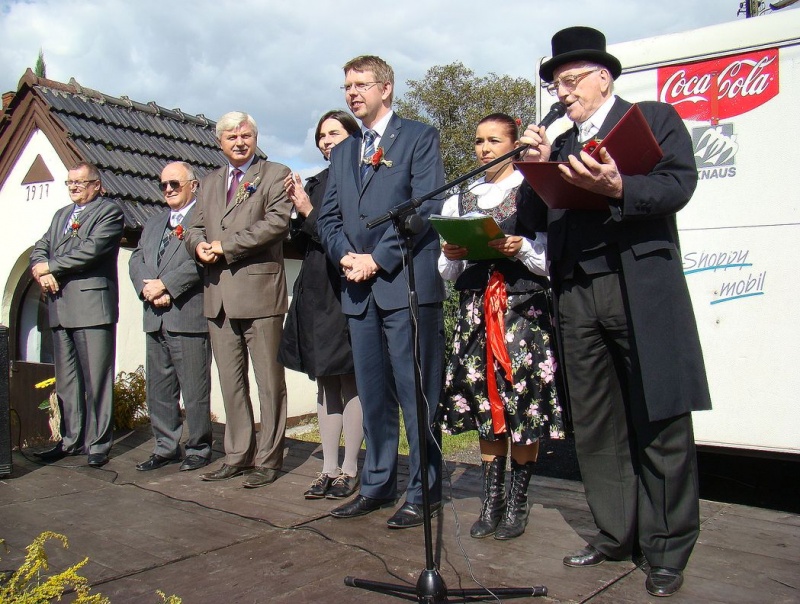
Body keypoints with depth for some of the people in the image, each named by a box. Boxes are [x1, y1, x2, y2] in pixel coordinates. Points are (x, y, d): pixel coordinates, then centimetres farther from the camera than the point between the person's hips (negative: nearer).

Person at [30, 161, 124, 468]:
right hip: (60, 308, 7)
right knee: (66, 380, 11)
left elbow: (91, 250, -14)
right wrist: (42, 273, -5)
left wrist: (50, 267, -7)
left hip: (92, 307, -7)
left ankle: (98, 443, 3)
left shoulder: (109, 211, 0)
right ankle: (71, 439, 20)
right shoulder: (61, 215, 25)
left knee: (96, 380, -4)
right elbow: (39, 250, 17)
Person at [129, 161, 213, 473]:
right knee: (159, 388, 12)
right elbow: (136, 260, 15)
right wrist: (147, 289, -4)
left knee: (195, 390, 0)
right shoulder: (154, 223, 23)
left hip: (189, 316, -8)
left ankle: (198, 448, 12)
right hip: (155, 318, 8)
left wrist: (165, 285, -15)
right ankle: (166, 447, 23)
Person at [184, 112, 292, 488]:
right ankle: (237, 455, 20)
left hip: (260, 291, -6)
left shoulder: (275, 175, 3)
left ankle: (268, 459, 9)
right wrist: (200, 245, -6)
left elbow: (277, 221, -11)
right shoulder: (210, 183, 22)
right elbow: (194, 227, 19)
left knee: (268, 382, 0)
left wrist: (226, 245, -13)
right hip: (218, 294, 6)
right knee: (230, 382, 11)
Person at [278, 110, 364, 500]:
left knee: (351, 382, -1)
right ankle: (329, 468, 17)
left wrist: (309, 213, -9)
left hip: (348, 290, -7)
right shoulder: (315, 183, 16)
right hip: (315, 292, 7)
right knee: (325, 382, 10)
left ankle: (349, 469, 9)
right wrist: (298, 211, 0)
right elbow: (303, 245, 17)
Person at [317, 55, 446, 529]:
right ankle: (378, 484, 22)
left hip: (407, 282, -6)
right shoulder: (342, 152, 22)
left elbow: (425, 206, -9)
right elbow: (329, 217, 16)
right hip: (360, 290, 6)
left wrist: (378, 259, -13)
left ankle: (425, 491, 8)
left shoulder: (419, 138, 3)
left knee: (417, 393, -2)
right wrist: (347, 256, -4)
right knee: (373, 394, 12)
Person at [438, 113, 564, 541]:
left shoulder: (534, 193, 4)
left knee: (522, 402, -5)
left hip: (524, 309, -3)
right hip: (474, 310, 4)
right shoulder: (459, 200, 15)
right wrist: (450, 256, -6)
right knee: (484, 403, 5)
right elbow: (448, 274, 15)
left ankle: (517, 503, 8)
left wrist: (522, 249, -17)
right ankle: (491, 501, 15)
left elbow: (551, 260, 0)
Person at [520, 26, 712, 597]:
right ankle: (617, 534, 21)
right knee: (594, 425, 8)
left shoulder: (656, 119, 8)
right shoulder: (559, 143, 22)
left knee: (659, 421, 0)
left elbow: (679, 185, -8)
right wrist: (536, 165, -1)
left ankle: (667, 548, 12)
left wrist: (618, 188, -24)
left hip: (641, 289, -5)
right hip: (577, 295, 5)